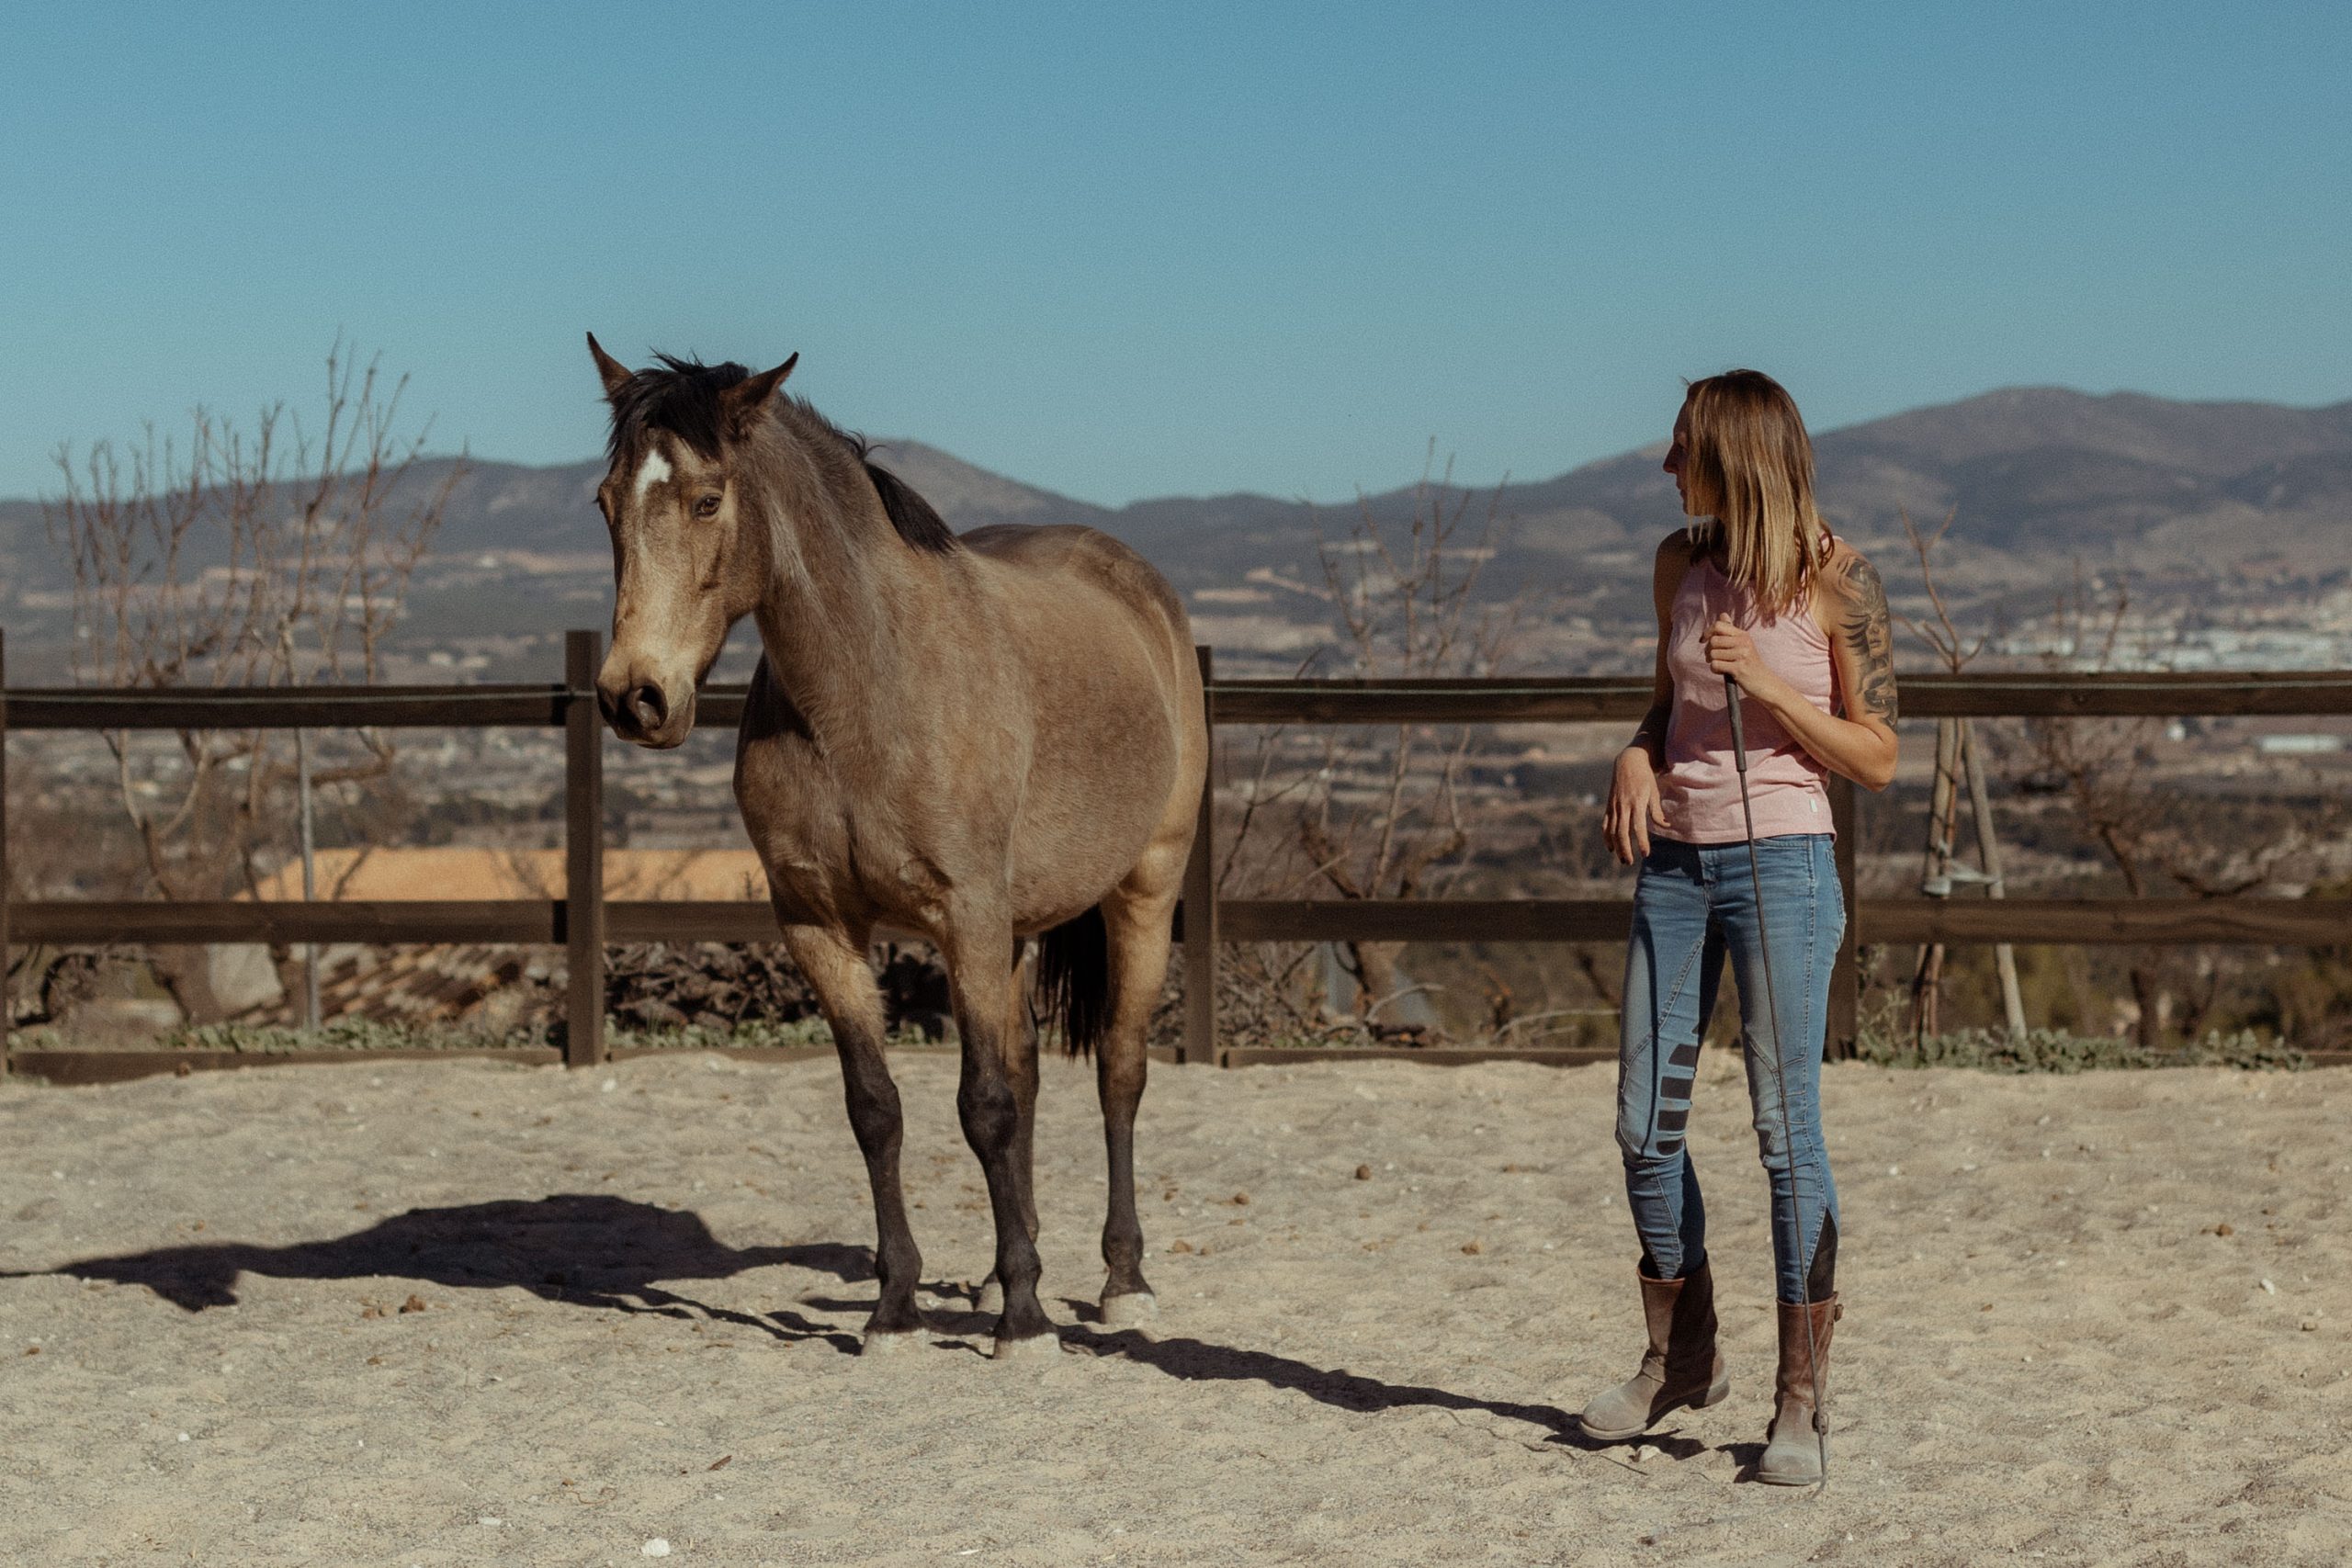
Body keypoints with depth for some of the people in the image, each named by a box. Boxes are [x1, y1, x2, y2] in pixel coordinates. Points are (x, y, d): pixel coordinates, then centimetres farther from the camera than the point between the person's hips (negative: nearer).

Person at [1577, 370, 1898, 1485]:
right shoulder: (1682, 563, 7)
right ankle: (1680, 1358, 26)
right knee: (1644, 1121, 8)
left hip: (1779, 862, -6)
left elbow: (1878, 759, -7)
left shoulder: (1836, 580, -9)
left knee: (1786, 1128, -6)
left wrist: (1768, 685, -19)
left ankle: (1800, 1402, 3)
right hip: (1673, 860, 6)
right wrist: (1635, 760, -1)